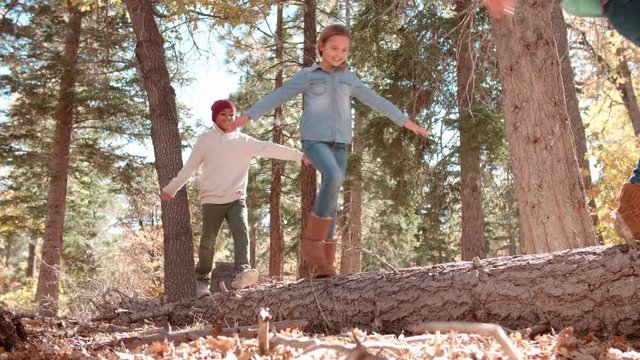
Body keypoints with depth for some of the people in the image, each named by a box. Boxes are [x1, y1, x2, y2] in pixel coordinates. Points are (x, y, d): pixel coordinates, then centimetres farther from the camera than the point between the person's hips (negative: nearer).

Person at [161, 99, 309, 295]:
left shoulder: (244, 141, 7)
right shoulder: (205, 139, 3)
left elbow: (270, 149, 0)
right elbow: (189, 167, 7)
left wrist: (299, 155, -6)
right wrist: (170, 189, 11)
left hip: (236, 198, 1)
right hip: (212, 199, -1)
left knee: (241, 231, -22)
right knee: (208, 241, 5)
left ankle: (241, 272, -34)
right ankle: (202, 280, 24)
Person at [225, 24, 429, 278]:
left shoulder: (349, 79, 16)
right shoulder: (306, 76, 6)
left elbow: (377, 102, 19)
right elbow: (277, 97, 3)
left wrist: (407, 122, 20)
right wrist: (246, 117, -5)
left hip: (339, 144, 4)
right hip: (314, 140, -4)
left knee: (331, 203, 0)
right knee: (333, 177, -32)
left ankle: (322, 263, 5)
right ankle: (312, 242, -21)